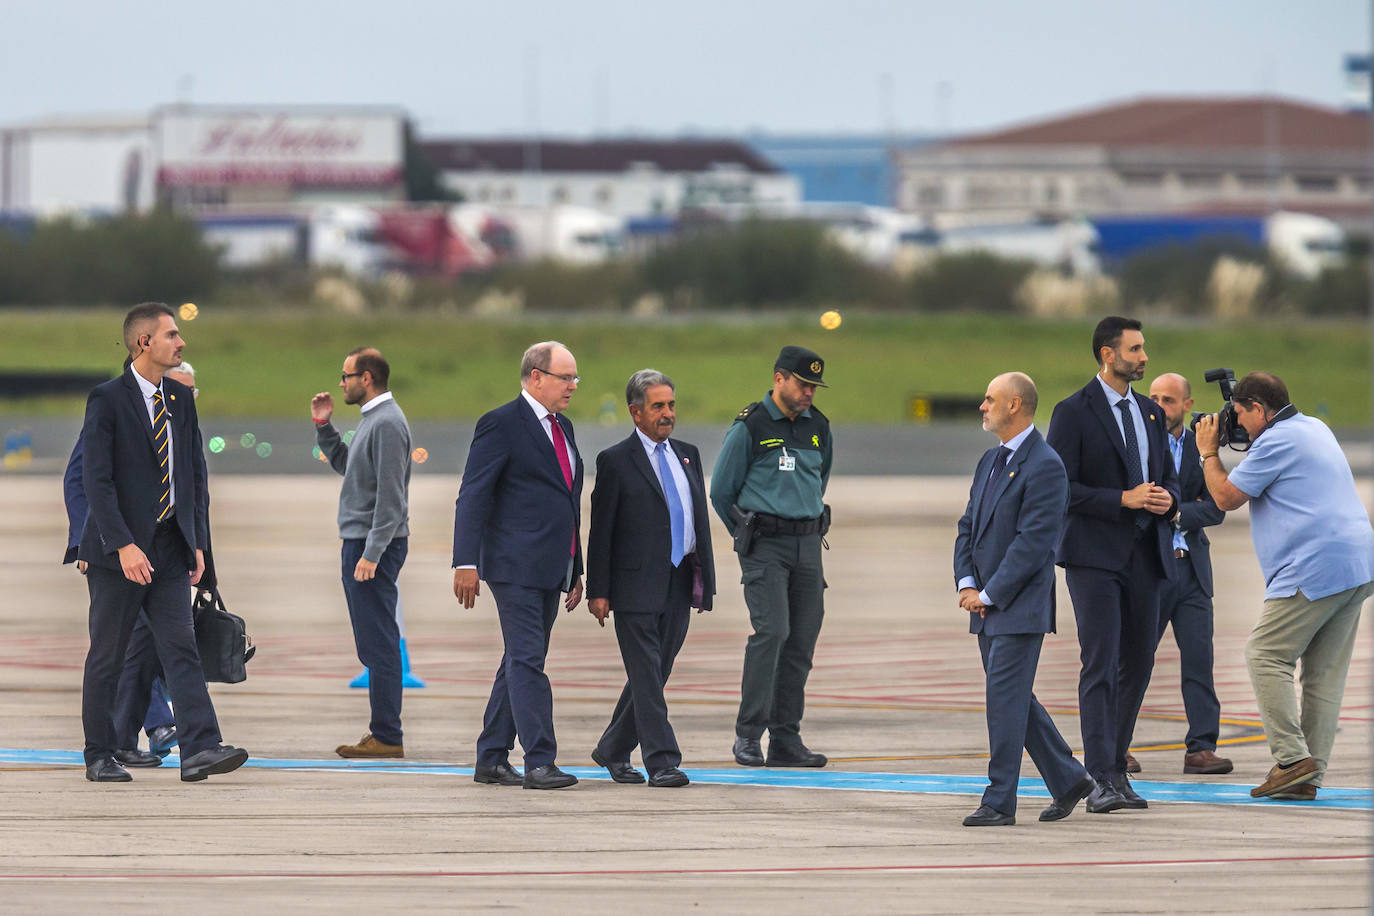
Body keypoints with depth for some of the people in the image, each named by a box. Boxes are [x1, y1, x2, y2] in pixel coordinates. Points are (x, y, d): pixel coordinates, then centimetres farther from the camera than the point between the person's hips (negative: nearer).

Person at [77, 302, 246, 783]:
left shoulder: (181, 399, 11)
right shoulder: (108, 400, -9)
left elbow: (196, 473, 16)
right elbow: (96, 480, -15)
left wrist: (197, 541, 9)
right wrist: (122, 545, -24)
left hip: (169, 546, 5)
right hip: (119, 550, -5)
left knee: (181, 648, -6)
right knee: (107, 654, 3)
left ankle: (199, 749, -15)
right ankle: (99, 756, 11)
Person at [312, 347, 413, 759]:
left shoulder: (387, 424, -16)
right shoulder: (372, 419, 16)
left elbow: (390, 496, -20)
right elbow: (343, 462, 29)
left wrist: (371, 554, -23)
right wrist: (323, 425, 16)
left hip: (375, 544, -11)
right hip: (361, 541, 11)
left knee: (378, 643, -10)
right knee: (374, 643, 11)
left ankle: (387, 737, -11)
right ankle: (383, 734, 14)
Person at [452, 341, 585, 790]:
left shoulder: (562, 428, 18)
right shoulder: (501, 425, -7)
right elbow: (473, 496, -11)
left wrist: (576, 569, 23)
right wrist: (466, 563, -18)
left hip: (550, 570, 8)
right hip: (515, 566, -8)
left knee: (520, 663, 10)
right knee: (527, 661, -11)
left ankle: (492, 760, 15)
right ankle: (539, 763, -15)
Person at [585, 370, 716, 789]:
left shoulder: (687, 455, 14)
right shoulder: (616, 461, -4)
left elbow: (701, 518, 17)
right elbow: (601, 530, -5)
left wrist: (705, 579, 11)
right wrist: (598, 591, -9)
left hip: (679, 585, 6)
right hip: (636, 585, -6)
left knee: (653, 674, 11)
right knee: (647, 677, -7)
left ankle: (612, 751, 25)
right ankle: (661, 762, -9)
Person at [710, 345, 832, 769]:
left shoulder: (818, 426, 11)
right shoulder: (750, 427, -6)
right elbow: (721, 490, 2)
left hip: (807, 543, 6)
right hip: (765, 545, -6)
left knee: (802, 641, 2)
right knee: (771, 631, -18)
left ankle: (786, 740, 7)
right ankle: (748, 734, -14)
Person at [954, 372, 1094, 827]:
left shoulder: (1044, 466, -14)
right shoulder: (991, 461, 15)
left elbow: (1033, 542, -18)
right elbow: (968, 528, 17)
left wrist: (990, 595, -16)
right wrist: (966, 584, 1)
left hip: (1021, 605, -9)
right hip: (987, 606, 9)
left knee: (1006, 699, -9)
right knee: (1013, 700, 13)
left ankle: (999, 802, -6)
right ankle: (1068, 780, 24)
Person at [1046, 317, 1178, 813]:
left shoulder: (1150, 413, 15)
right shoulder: (1073, 413, -5)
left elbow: (1169, 477, 21)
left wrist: (1166, 500, -3)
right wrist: (1123, 499, -19)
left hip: (1144, 553, 7)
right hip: (1095, 554, -6)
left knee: (1137, 664, 7)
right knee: (1100, 665, -12)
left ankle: (1115, 767, 17)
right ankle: (1101, 781, -15)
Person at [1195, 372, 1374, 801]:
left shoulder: (1276, 442, -9)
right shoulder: (1315, 428, 22)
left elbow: (1227, 497, -4)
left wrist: (1209, 453, 11)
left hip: (1315, 569, -10)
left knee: (1265, 656, -5)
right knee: (1324, 670, 7)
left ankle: (1292, 757, -14)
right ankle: (1308, 777, 6)